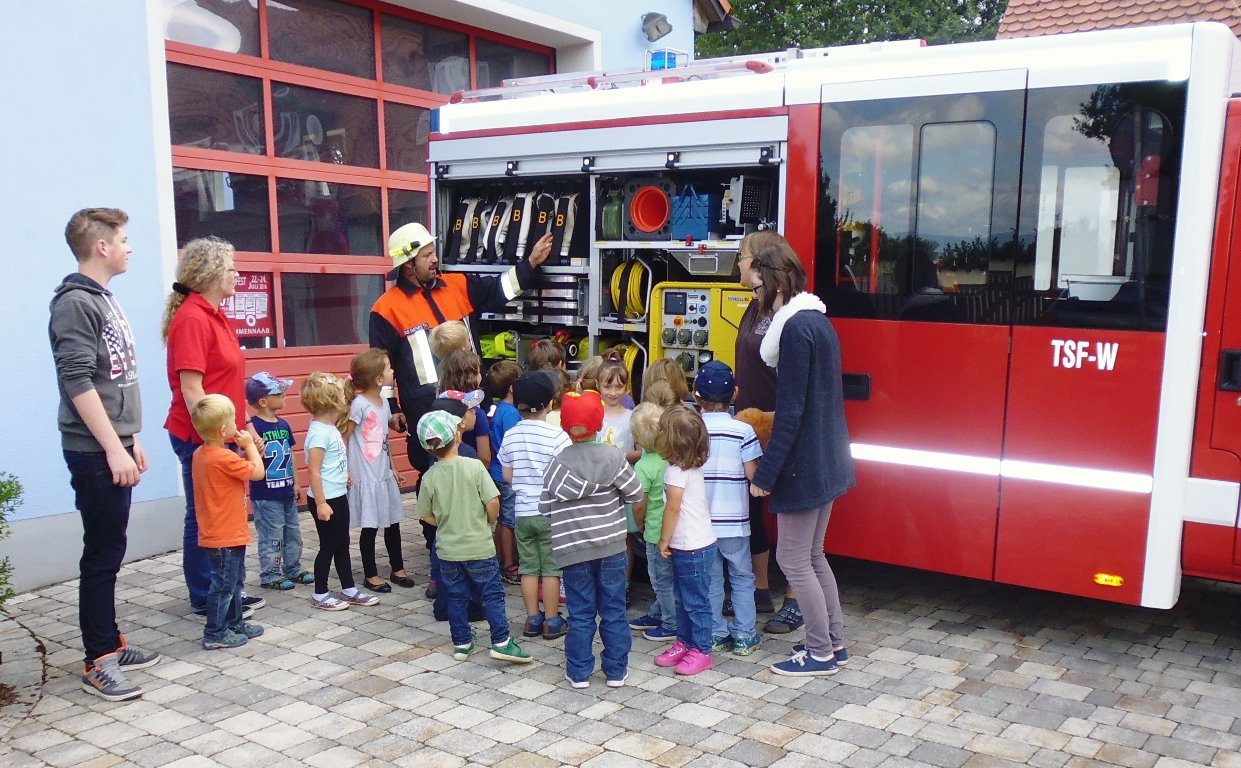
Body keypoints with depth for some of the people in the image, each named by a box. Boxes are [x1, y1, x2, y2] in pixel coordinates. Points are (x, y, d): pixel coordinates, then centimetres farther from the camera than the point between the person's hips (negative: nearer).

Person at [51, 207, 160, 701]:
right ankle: (97, 664, 5)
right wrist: (115, 450, -21)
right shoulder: (75, 303, -13)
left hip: (114, 448, 9)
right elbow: (78, 384, -20)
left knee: (109, 552, 14)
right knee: (102, 555, -4)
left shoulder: (103, 300, 15)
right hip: (96, 454, -9)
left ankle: (110, 644, 24)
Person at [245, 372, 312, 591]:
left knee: (293, 532, 16)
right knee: (271, 536, 2)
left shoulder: (283, 424, 8)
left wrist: (295, 482, 16)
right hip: (265, 494, -8)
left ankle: (293, 569, 29)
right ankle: (269, 574, 15)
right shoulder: (254, 426, -15)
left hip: (286, 491, 8)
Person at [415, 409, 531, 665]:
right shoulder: (474, 466, -15)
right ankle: (501, 642, 4)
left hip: (448, 548, 3)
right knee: (492, 594, 7)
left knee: (456, 597, 15)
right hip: (479, 547, -3)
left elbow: (427, 515, 1)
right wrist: (489, 522, 2)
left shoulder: (430, 477, -7)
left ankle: (461, 643, 22)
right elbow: (493, 502, -17)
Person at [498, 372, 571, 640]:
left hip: (523, 512, 4)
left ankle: (533, 619, 21)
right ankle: (551, 621, 14)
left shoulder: (510, 436, -1)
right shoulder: (557, 436, -15)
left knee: (529, 567, 13)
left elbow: (507, 476, 5)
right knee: (551, 568, 7)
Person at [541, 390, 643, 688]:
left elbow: (544, 507, -4)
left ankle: (579, 672, 17)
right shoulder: (613, 456, -8)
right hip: (611, 545, 0)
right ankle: (616, 670, 19)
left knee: (580, 613, 10)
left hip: (573, 549, 0)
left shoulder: (557, 464, -8)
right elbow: (635, 494, -3)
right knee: (613, 610, 11)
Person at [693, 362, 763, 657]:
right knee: (742, 578, 13)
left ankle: (715, 635, 19)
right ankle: (744, 637, 14)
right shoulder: (743, 430, -11)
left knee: (710, 579, 14)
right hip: (734, 521, -2)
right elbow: (753, 474, -12)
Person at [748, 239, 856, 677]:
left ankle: (821, 654, 14)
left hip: (804, 463, -10)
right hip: (826, 459, 10)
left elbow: (791, 411, -22)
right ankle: (834, 643, 28)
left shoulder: (796, 328, -19)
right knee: (812, 555, 19)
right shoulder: (817, 321, 11)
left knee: (793, 559, 3)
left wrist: (765, 474, -18)